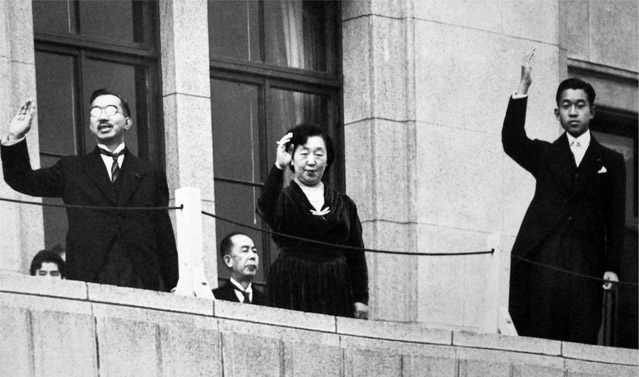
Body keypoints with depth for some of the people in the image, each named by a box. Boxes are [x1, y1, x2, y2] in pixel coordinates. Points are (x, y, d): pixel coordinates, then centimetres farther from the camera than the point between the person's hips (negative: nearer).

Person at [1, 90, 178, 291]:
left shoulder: (151, 176, 15)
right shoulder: (72, 169, 18)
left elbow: (164, 237, 13)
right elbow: (23, 181, 10)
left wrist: (171, 288, 5)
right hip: (87, 280, 0)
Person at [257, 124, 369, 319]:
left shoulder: (344, 204, 15)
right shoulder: (283, 198, 5)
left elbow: (356, 254, 14)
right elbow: (267, 211, -20)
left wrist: (361, 299, 6)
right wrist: (278, 167, -28)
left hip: (336, 291, 3)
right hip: (292, 290, -3)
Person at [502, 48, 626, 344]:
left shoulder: (610, 162, 16)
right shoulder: (544, 155, 18)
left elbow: (615, 219, 10)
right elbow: (512, 141, -2)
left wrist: (611, 267, -1)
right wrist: (523, 89, -12)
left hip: (586, 263, 0)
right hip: (542, 260, 0)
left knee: (582, 341, -9)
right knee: (538, 339, -8)